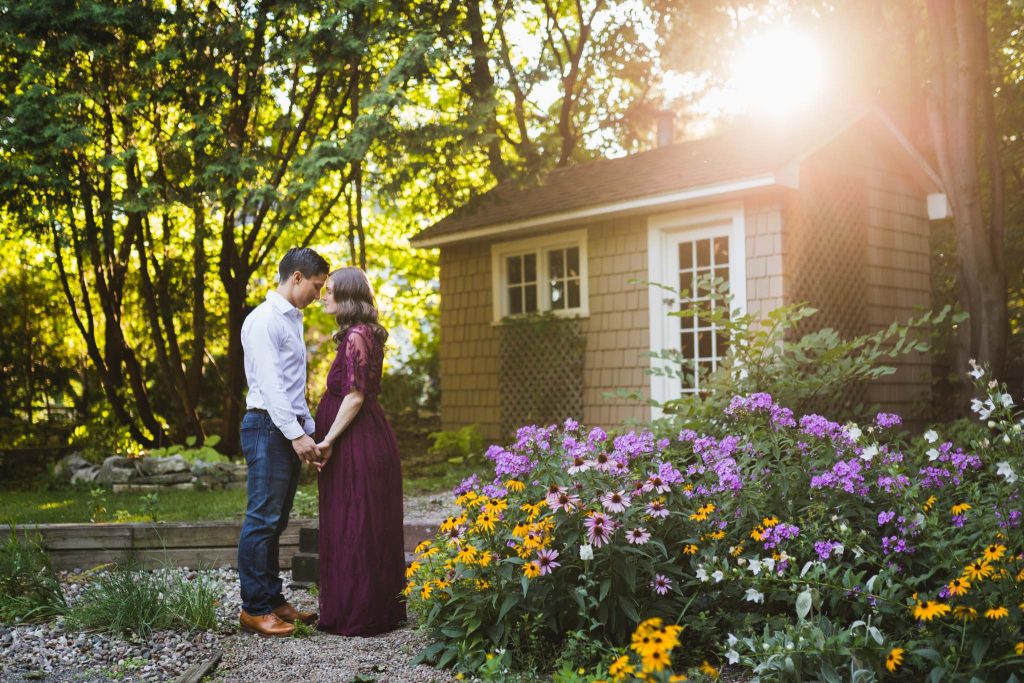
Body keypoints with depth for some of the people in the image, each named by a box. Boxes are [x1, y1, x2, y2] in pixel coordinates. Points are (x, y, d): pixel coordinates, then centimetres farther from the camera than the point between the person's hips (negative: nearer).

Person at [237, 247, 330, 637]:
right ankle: (254, 609, 1)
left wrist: (310, 430, 18)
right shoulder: (264, 320, -11)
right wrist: (296, 434, -22)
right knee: (263, 519, -5)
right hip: (268, 428, -9)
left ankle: (272, 600, 20)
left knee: (276, 521, 13)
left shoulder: (293, 320, 19)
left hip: (291, 430, 9)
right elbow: (270, 384, -19)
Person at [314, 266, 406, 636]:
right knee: (373, 529, 14)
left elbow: (354, 396, -19)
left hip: (357, 442, -10)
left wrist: (329, 440, -16)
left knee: (353, 528, -2)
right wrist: (330, 437, 19)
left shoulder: (356, 336, -15)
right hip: (369, 438, 10)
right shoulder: (366, 333, 14)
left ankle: (356, 614, 5)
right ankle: (383, 608, 23)